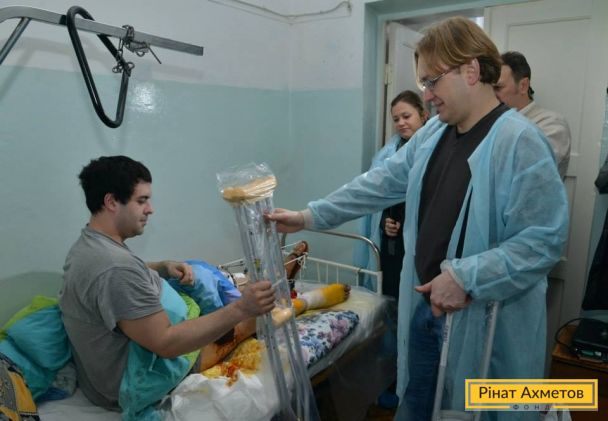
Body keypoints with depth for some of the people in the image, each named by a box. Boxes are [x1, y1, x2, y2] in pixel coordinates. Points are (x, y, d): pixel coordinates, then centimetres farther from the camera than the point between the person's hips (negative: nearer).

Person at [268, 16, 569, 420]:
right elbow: (381, 183, 6)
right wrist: (311, 215, 3)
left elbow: (544, 240, -22)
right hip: (424, 307, 7)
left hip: (486, 320, -6)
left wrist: (465, 277, -27)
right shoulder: (433, 133, 4)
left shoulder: (520, 141, -20)